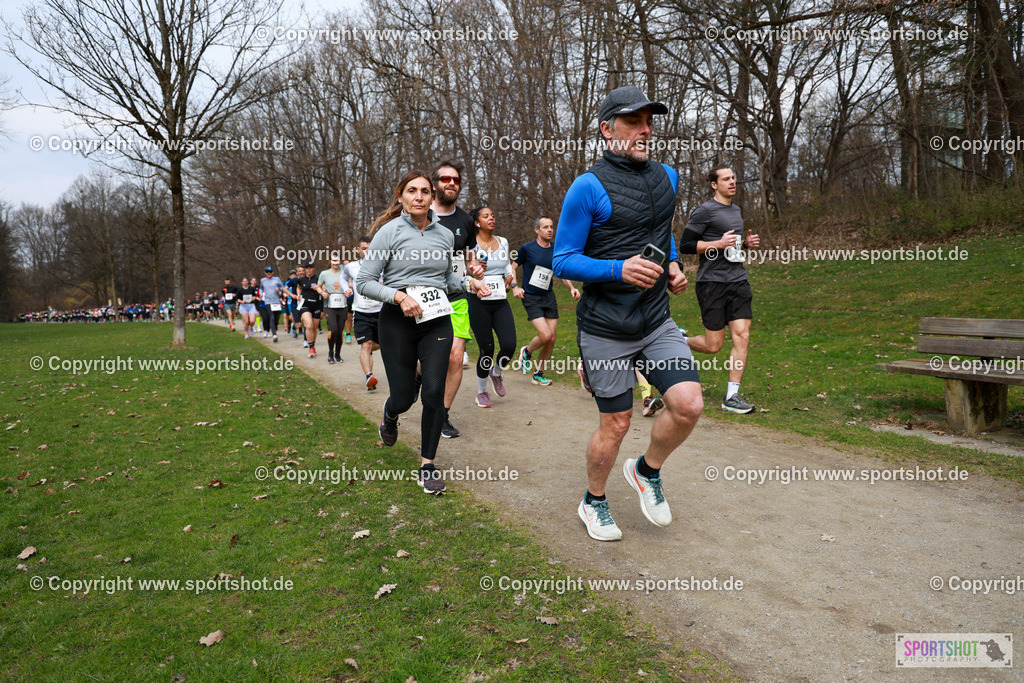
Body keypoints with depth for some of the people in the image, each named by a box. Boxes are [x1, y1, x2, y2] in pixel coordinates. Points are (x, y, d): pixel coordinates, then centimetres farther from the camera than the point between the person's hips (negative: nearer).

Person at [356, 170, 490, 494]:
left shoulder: (445, 235, 8)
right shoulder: (389, 232, -5)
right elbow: (364, 282, -5)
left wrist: (469, 282, 4)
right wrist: (399, 296, -19)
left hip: (437, 321, 3)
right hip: (398, 322, -3)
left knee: (434, 392, -7)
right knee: (404, 397, 3)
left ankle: (427, 464, 8)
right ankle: (390, 415, 43)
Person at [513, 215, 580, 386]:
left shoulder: (556, 252, 6)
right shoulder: (527, 248, -6)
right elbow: (513, 268, 5)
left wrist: (572, 287, -1)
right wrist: (514, 287, -9)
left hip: (549, 297, 5)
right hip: (531, 298, -5)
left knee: (551, 340, 1)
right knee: (545, 335, -18)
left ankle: (538, 374, 19)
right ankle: (526, 352, 14)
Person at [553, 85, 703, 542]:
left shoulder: (667, 178, 9)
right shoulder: (589, 187, -12)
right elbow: (562, 261, -11)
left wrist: (673, 266, 6)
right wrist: (620, 269, -25)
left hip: (657, 323, 5)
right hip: (605, 330, -5)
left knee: (688, 404, -11)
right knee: (615, 425, 4)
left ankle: (647, 471, 20)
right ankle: (593, 503, 32)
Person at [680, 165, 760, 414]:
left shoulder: (737, 211, 18)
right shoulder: (705, 211, -7)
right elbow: (685, 245, -10)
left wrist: (746, 242, 11)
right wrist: (719, 244, -17)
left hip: (738, 280, 7)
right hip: (712, 282, -7)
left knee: (742, 337, -4)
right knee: (713, 346, -2)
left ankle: (731, 397, 2)